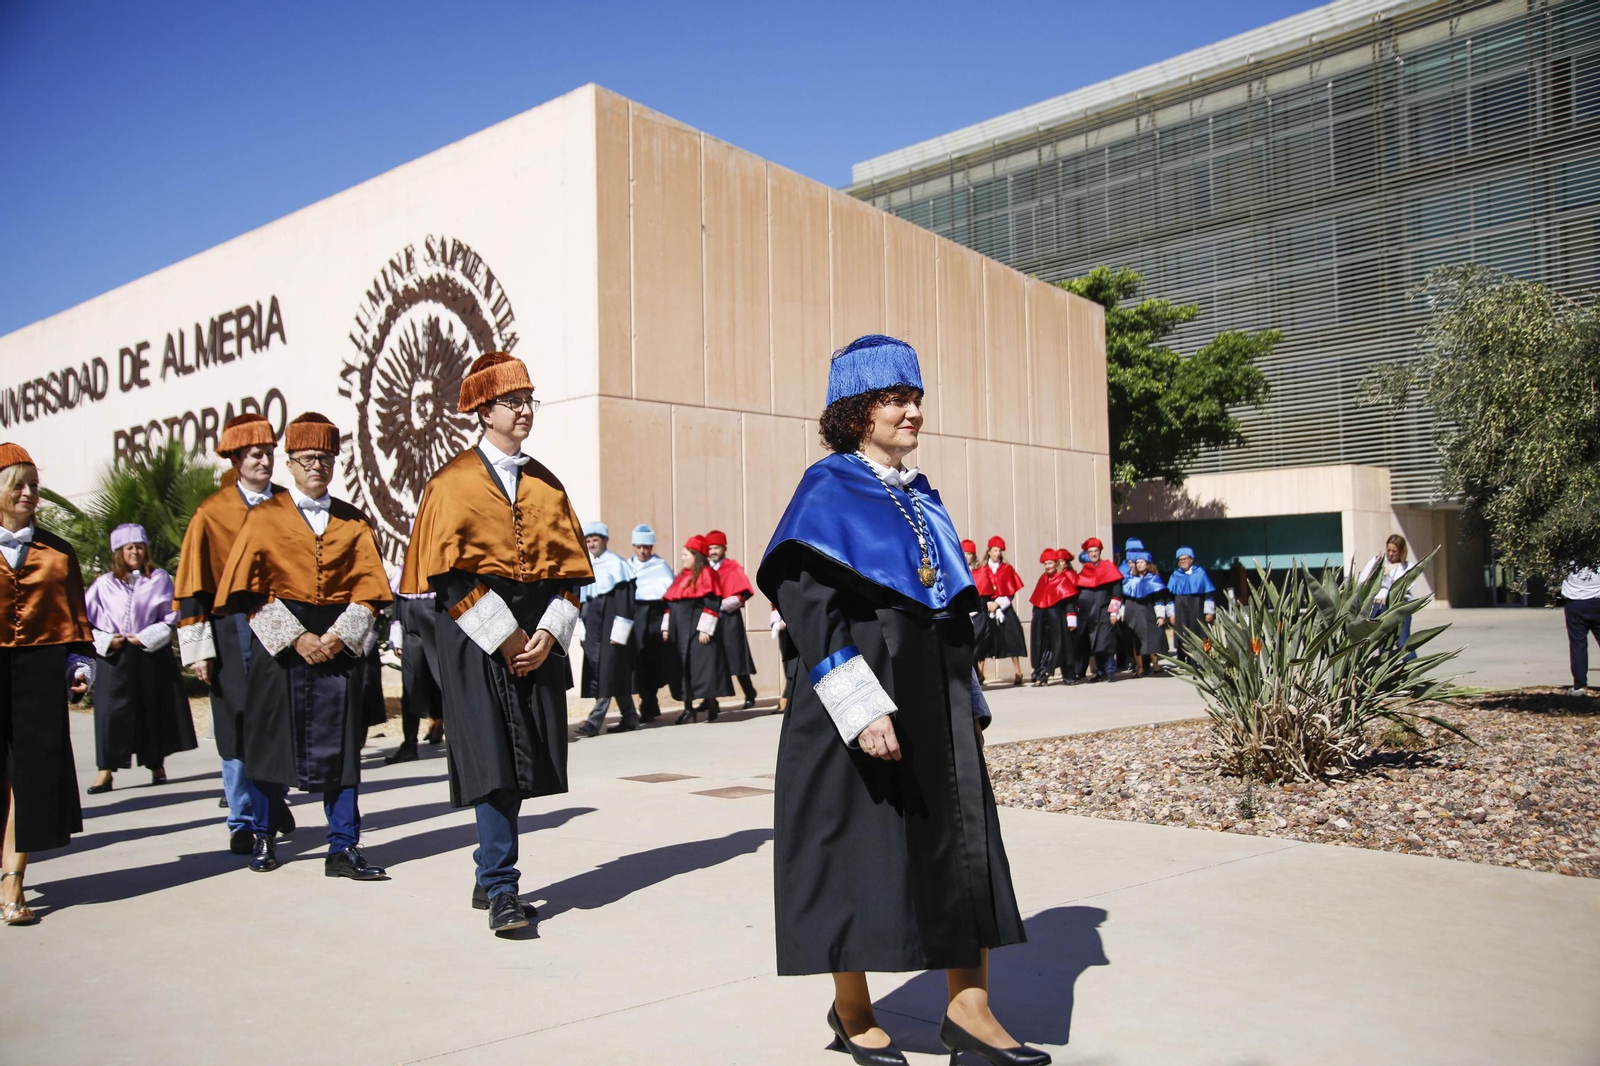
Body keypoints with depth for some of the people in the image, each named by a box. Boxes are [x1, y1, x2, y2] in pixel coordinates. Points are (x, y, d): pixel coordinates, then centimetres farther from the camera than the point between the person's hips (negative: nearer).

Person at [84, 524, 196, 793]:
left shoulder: (160, 579, 4)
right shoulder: (105, 583, 5)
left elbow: (171, 617, 0)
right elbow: (85, 619, 4)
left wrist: (146, 638, -10)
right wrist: (106, 640, -9)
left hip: (151, 656, 0)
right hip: (114, 658, 0)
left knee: (154, 708, 6)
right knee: (111, 711, -3)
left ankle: (157, 765, 19)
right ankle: (106, 771, -2)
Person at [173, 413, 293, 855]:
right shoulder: (212, 512, 0)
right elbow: (192, 585, -2)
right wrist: (198, 648, -7)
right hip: (234, 631, -2)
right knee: (239, 728, 1)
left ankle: (274, 798, 30)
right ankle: (244, 823, 11)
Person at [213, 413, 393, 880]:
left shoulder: (354, 522, 9)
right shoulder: (265, 518, 4)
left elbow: (370, 587, 3)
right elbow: (250, 590, -3)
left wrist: (339, 635, -12)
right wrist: (296, 638, -13)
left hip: (341, 644, 1)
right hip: (278, 645, -1)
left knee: (341, 747, 1)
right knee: (273, 742, 6)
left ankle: (344, 849, 6)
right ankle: (263, 837, 25)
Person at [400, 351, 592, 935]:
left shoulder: (546, 484, 14)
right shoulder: (454, 482, -1)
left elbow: (570, 568, 10)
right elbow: (448, 573, -8)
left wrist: (549, 633, -6)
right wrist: (502, 636, -13)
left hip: (539, 636, 5)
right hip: (476, 637, -5)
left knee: (524, 761, 7)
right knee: (492, 760, -8)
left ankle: (489, 874, 23)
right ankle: (501, 890, -3)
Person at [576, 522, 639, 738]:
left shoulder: (616, 564, -6)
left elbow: (624, 599, -12)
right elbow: (581, 600, 18)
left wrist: (618, 632, -17)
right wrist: (583, 630, 13)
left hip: (610, 625, -8)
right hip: (593, 627, 8)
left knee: (608, 672, -8)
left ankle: (595, 721, -11)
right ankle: (630, 717, 16)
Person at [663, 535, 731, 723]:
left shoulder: (706, 573, -6)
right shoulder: (681, 576, 18)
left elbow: (712, 603, -14)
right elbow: (670, 603, 18)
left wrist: (705, 628, -20)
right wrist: (666, 628, 11)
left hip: (698, 630, -8)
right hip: (680, 631, 8)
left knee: (703, 666, -7)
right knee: (683, 668, 7)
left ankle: (711, 705, 0)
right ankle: (688, 707, 11)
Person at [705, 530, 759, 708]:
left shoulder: (733, 568, 0)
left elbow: (742, 594, -8)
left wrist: (721, 604, -16)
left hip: (729, 618, -4)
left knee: (736, 659, -2)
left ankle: (750, 696, 9)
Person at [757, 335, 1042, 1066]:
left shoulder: (922, 497, 14)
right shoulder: (829, 489, -7)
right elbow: (804, 600, -17)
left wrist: (970, 699, 16)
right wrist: (862, 705, -24)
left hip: (938, 698, 7)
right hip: (869, 693, -7)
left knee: (966, 843, 4)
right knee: (862, 848, 2)